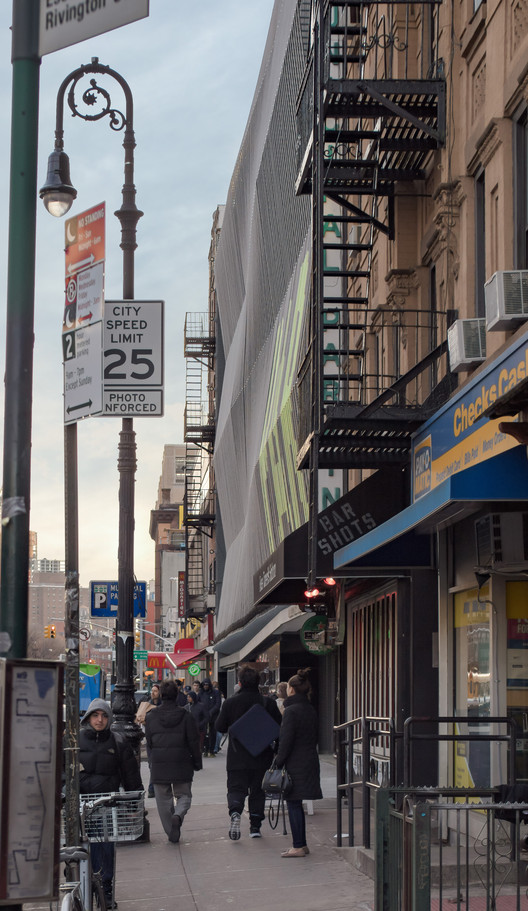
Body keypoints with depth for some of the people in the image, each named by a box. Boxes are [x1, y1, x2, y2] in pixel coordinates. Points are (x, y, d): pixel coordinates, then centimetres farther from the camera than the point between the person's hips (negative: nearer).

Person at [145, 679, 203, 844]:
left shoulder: (151, 717, -1)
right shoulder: (186, 716, -5)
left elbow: (149, 743, 6)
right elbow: (194, 742, -3)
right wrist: (197, 762, 7)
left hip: (159, 766, 1)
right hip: (182, 766, -1)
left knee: (164, 799, 10)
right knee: (184, 795, 13)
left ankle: (172, 834, 9)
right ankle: (178, 816, -18)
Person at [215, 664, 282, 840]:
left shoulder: (230, 703, -6)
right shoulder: (267, 703, -5)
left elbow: (220, 727, 1)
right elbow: (279, 727, -2)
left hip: (237, 758, -1)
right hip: (261, 757, 1)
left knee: (236, 788, 4)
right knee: (258, 791, 13)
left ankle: (235, 812, -25)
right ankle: (255, 826, 14)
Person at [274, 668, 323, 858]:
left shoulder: (291, 711, -15)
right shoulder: (311, 710, 10)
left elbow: (286, 740, -17)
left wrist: (278, 762, -10)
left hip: (295, 763, -8)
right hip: (310, 761, 8)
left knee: (293, 803, -3)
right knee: (296, 804, 15)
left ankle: (298, 846, -2)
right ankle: (302, 844, 19)